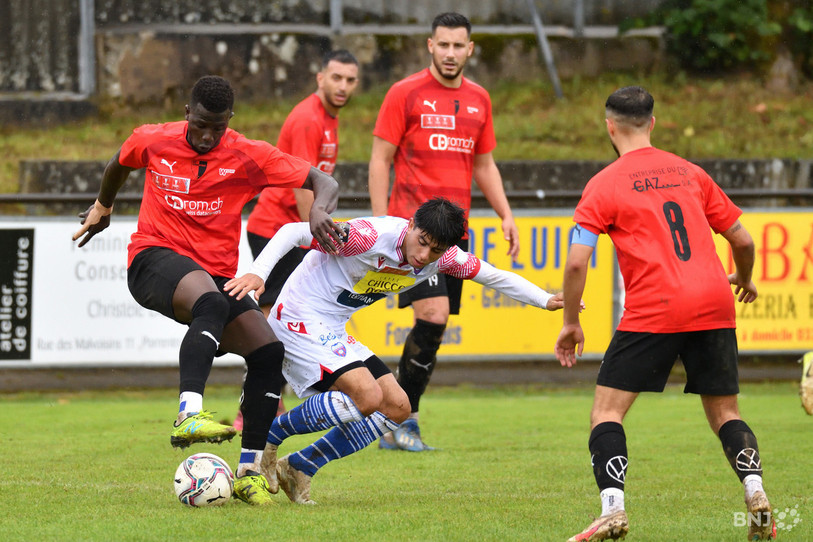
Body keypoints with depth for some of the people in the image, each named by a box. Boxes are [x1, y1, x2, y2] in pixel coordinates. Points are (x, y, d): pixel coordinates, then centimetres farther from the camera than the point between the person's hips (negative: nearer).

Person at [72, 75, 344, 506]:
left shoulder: (248, 157, -3)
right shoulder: (153, 142, -1)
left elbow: (325, 183, -6)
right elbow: (119, 164, 24)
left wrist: (319, 209, -29)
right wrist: (102, 207, 40)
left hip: (216, 273, 3)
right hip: (154, 260, -3)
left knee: (269, 351, -15)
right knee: (212, 303, -37)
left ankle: (249, 471, -5)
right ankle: (189, 415, -54)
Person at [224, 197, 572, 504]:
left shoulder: (443, 258, -5)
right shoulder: (372, 237, -27)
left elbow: (491, 275, 11)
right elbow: (294, 232, -25)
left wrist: (546, 301, 6)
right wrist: (257, 273, -37)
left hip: (334, 332, 9)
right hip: (300, 319, -9)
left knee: (397, 408, 5)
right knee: (367, 397, -24)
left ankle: (298, 469, 10)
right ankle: (266, 439, -9)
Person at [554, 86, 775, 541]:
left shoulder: (605, 184, 3)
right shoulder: (690, 173, 16)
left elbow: (577, 261, -5)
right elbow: (742, 239, 18)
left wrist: (571, 323, 6)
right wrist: (744, 279, 38)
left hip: (653, 311, -4)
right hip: (714, 304, 4)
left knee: (607, 411, 3)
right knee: (725, 412, 15)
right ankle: (756, 494, -6)